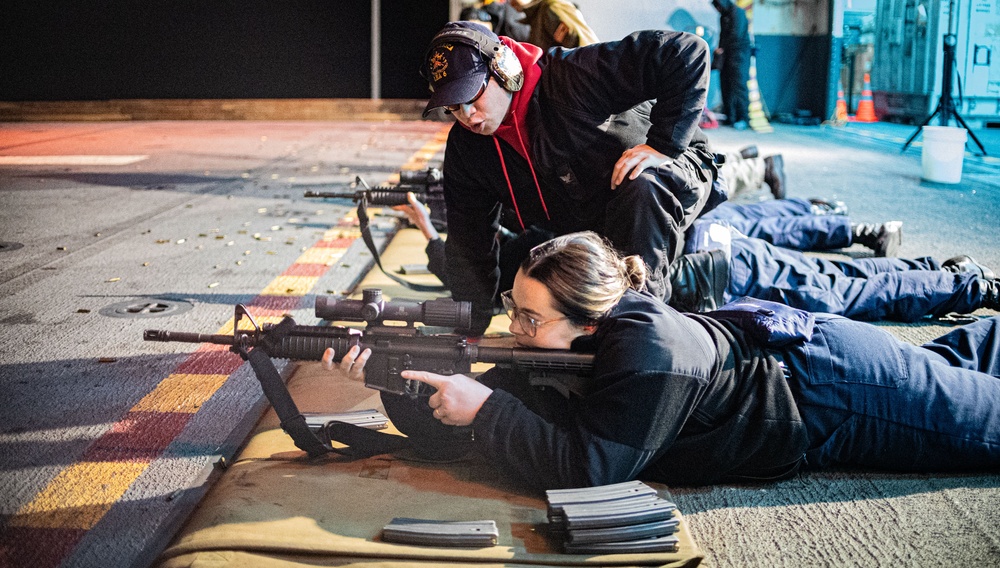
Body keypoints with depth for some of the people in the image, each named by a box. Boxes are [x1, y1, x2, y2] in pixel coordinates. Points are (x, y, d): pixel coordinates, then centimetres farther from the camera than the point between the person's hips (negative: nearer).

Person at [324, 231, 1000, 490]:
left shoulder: (649, 352, -39)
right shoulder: (549, 346, -15)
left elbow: (588, 468, -41)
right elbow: (455, 433, -15)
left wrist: (485, 406, -40)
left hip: (830, 387, -6)